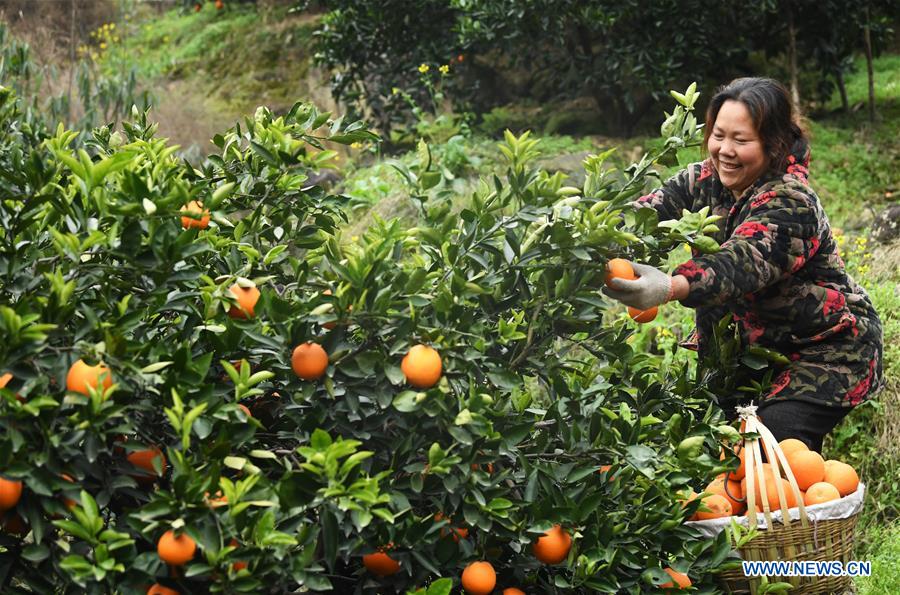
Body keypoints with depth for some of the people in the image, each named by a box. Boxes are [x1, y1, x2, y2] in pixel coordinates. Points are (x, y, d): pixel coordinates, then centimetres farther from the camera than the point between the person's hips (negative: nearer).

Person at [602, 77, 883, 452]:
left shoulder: (791, 204, -25)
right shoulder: (704, 181, -3)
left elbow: (740, 265, -43)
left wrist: (669, 288, -61)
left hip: (829, 351, -7)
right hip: (762, 343, 7)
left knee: (775, 440, -24)